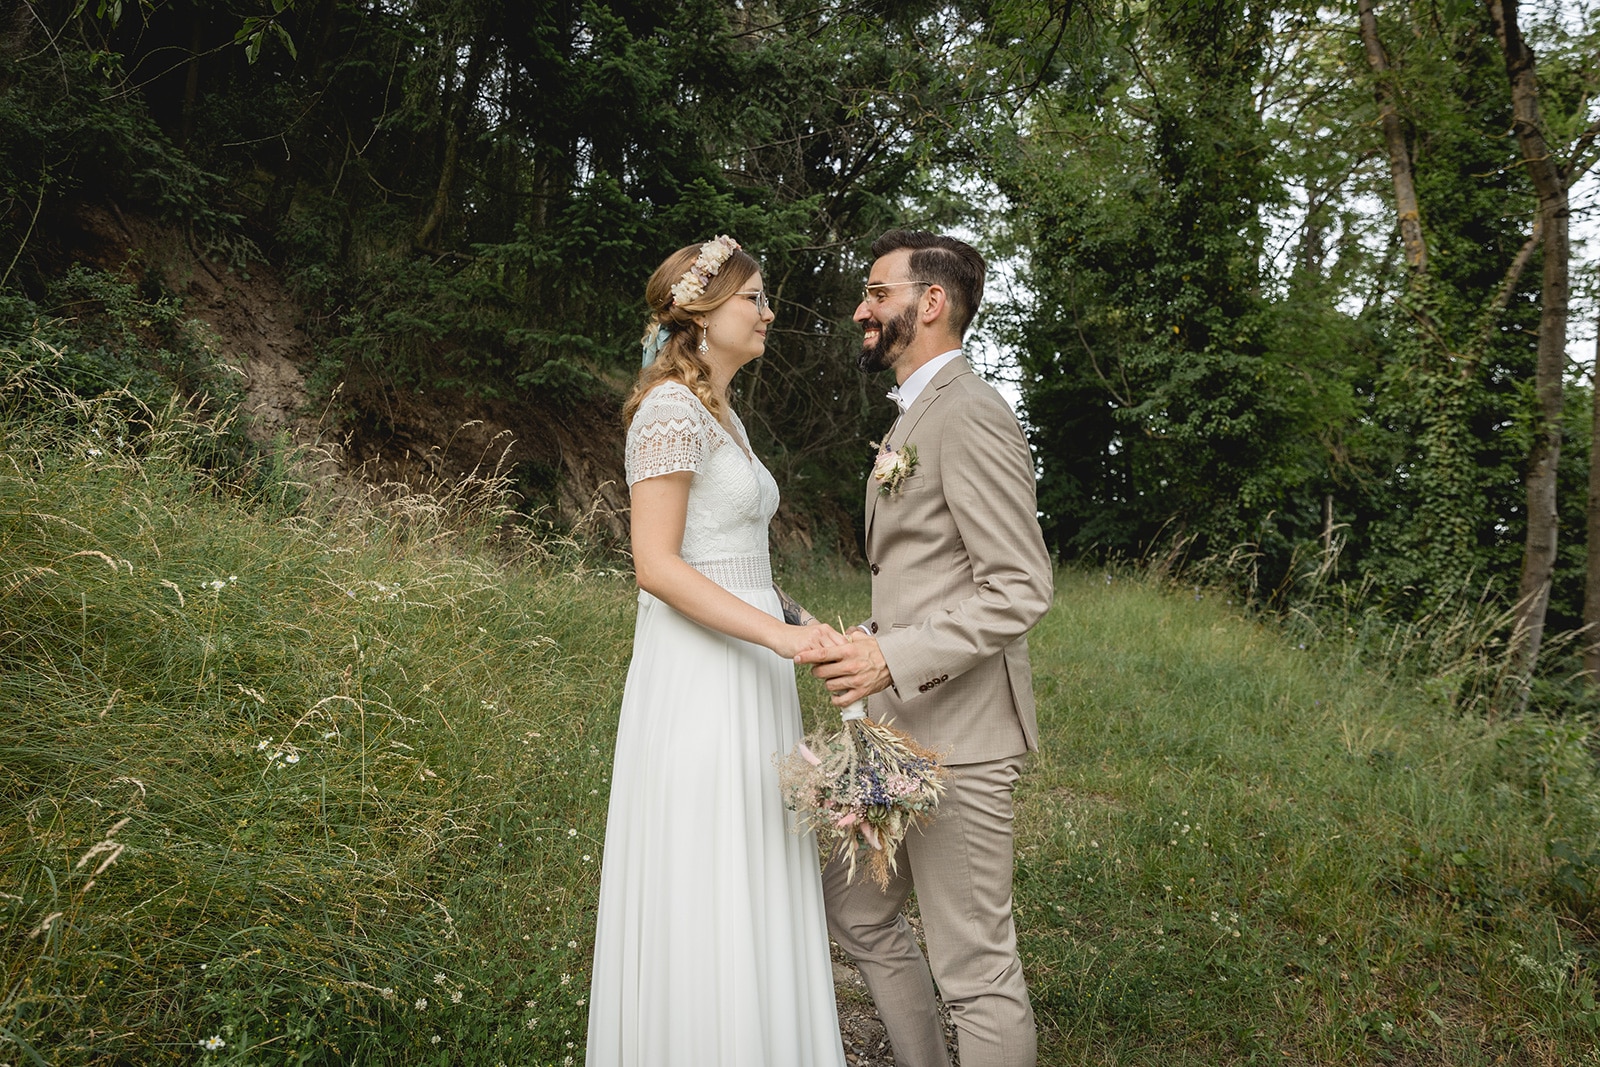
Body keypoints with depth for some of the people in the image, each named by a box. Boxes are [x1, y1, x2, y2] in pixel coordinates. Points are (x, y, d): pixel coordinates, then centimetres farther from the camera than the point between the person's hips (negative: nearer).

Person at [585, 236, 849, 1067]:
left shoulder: (721, 414, 17)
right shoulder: (672, 409, -12)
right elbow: (655, 565, -19)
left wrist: (799, 620, 11)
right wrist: (779, 633, -23)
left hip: (746, 677, 9)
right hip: (697, 685, -9)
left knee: (748, 898, 15)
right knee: (703, 909, 0)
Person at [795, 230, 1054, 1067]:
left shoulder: (969, 413, -15)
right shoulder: (914, 418, 18)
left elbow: (1020, 589, -20)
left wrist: (895, 657, -25)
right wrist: (863, 645, 15)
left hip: (956, 736, -10)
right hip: (904, 728, 11)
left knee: (976, 971, 1)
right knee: (855, 911, 21)